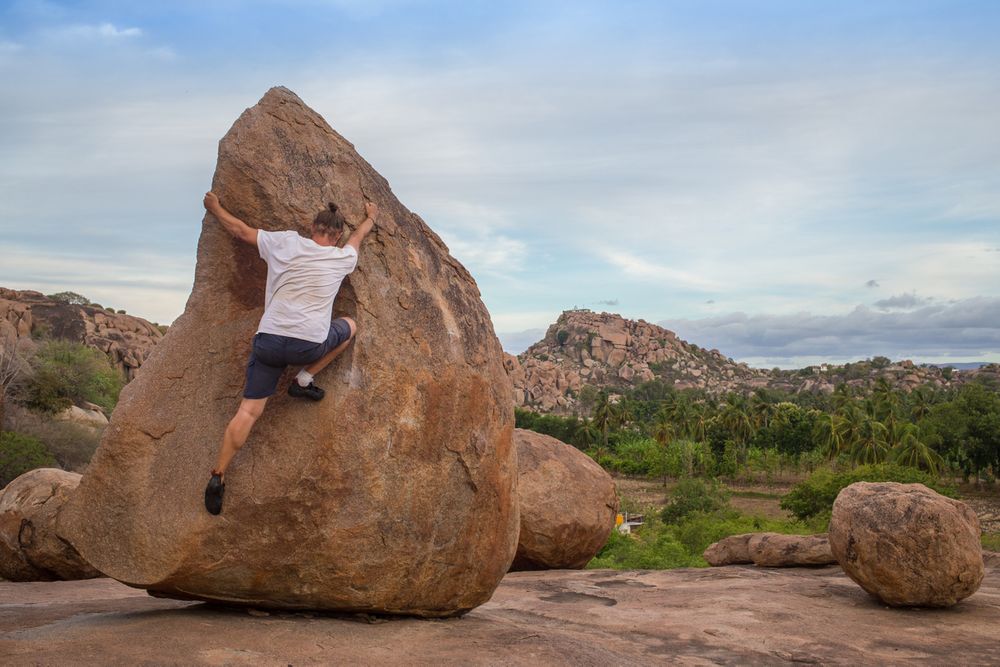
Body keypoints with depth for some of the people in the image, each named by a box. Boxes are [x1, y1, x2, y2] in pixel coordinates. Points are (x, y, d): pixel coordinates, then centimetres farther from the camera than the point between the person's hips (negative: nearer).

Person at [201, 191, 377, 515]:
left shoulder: (286, 242, 7)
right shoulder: (343, 258, 9)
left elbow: (241, 230, 19)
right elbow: (359, 235, 32)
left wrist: (215, 209, 37)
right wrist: (371, 217, 54)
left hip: (268, 340, 2)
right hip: (309, 346, -2)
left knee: (248, 411, 7)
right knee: (350, 326, 27)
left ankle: (218, 477, 0)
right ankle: (304, 380, 16)